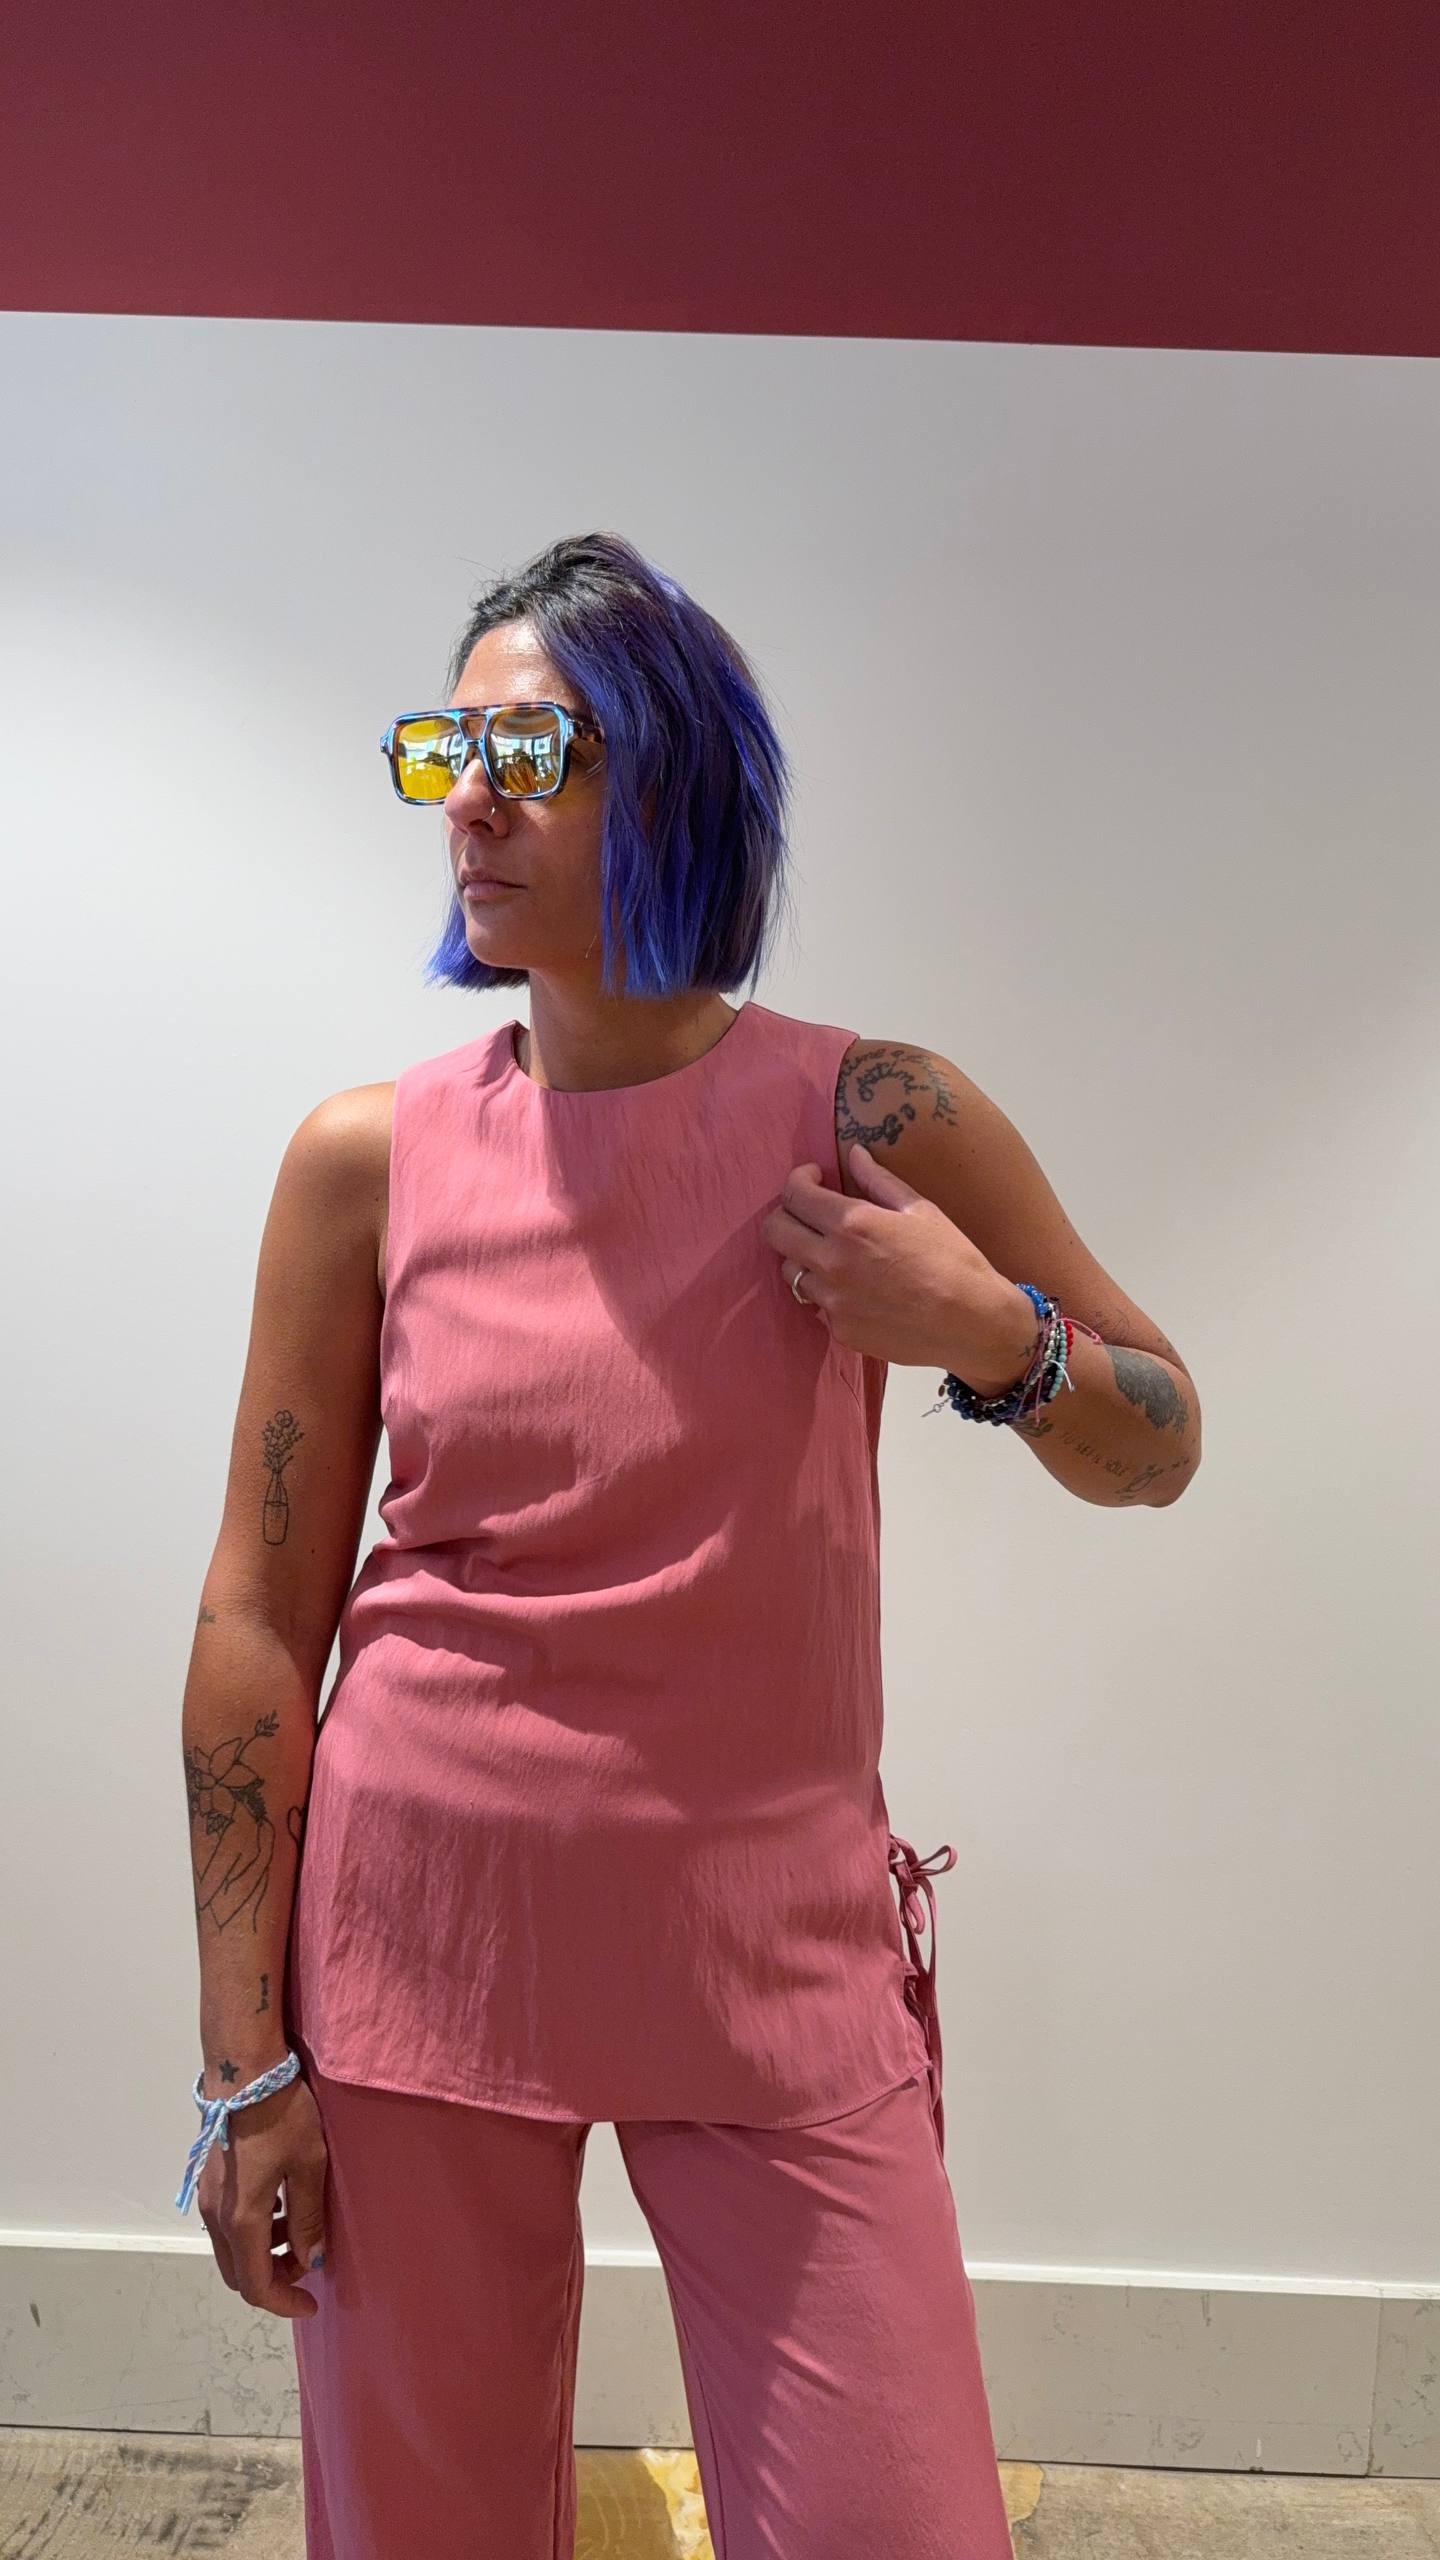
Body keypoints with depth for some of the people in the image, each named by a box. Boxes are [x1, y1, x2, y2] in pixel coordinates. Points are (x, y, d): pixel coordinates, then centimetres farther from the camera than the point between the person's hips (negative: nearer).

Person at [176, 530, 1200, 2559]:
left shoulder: (870, 1121, -6)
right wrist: (244, 2055, -1)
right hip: (416, 1935, 1)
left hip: (769, 1955, 0)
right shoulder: (370, 1159, -4)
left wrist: (987, 1332, -17)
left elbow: (1155, 1454, 4)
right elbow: (262, 1610, -1)